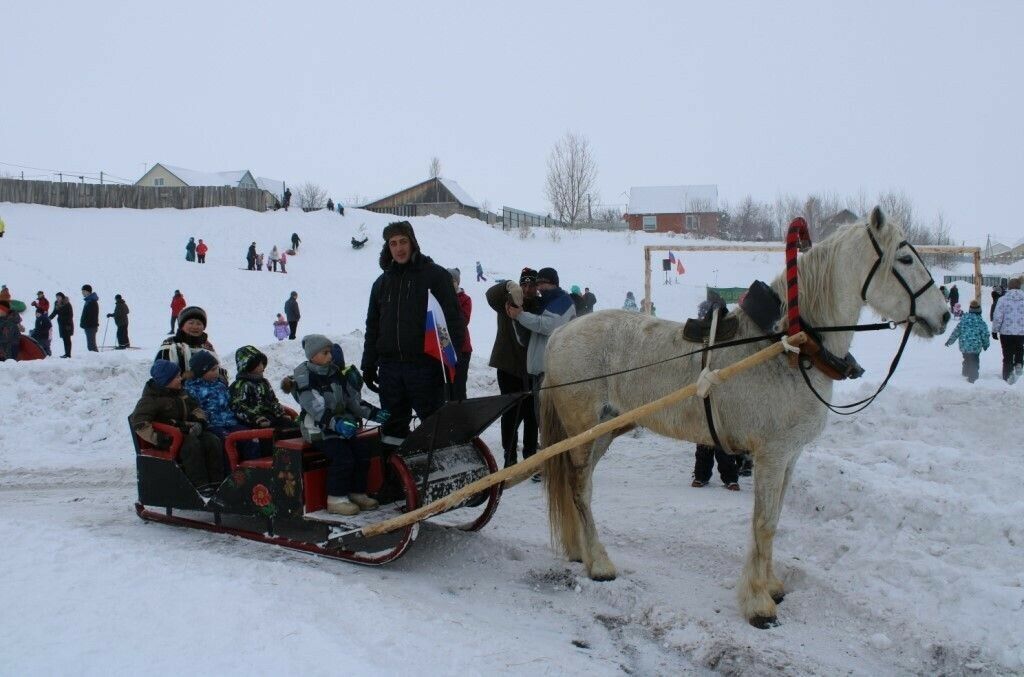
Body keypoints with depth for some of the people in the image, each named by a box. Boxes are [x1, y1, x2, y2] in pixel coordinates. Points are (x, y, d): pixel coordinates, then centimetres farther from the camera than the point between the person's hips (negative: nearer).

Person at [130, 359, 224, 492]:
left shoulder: (180, 393, 13)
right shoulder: (150, 399, -12)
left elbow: (195, 408, 24)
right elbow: (139, 423, -21)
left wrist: (199, 421, 2)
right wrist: (157, 438, -32)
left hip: (185, 430, 7)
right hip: (167, 437, -7)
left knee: (212, 440, -16)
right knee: (191, 444, -35)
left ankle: (217, 480, -17)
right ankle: (200, 484, -32)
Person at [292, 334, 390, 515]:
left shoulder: (335, 372, 12)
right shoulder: (303, 377, -11)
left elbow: (352, 399, 16)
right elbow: (316, 407, -23)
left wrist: (373, 413, 7)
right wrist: (336, 424, -35)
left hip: (342, 425, 7)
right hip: (319, 430, -7)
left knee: (362, 453, -4)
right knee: (343, 458, -22)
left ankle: (357, 493, 11)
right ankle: (336, 499, -9)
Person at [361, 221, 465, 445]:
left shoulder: (435, 275, 0)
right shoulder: (382, 283, 15)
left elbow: (452, 317, -4)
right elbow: (372, 326, 19)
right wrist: (368, 364, 14)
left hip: (425, 366, -5)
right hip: (389, 366, 5)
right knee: (393, 425, 10)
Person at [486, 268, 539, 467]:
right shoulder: (507, 302, -1)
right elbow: (492, 295, -21)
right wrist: (509, 286, -39)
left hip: (531, 368, 2)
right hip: (508, 366, -2)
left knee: (531, 413, 6)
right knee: (511, 412, 1)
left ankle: (530, 455, 17)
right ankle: (510, 456, 8)